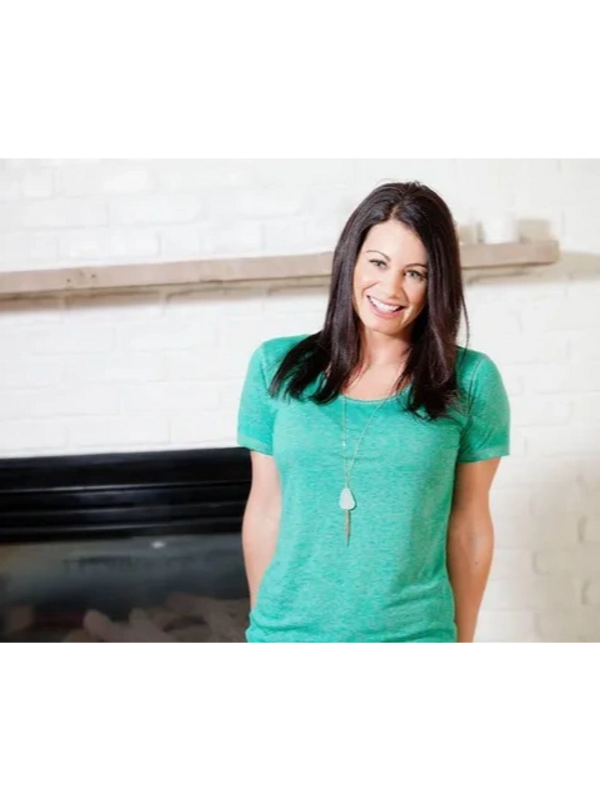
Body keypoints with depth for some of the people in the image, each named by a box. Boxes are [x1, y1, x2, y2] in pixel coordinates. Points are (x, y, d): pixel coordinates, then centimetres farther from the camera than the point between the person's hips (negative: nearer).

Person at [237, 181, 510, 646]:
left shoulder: (471, 382, -6)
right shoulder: (277, 367, -3)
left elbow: (469, 525, -1)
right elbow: (265, 510, 2)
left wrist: (464, 637, 3)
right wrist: (264, 620, 5)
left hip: (415, 632, -1)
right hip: (287, 629, 1)